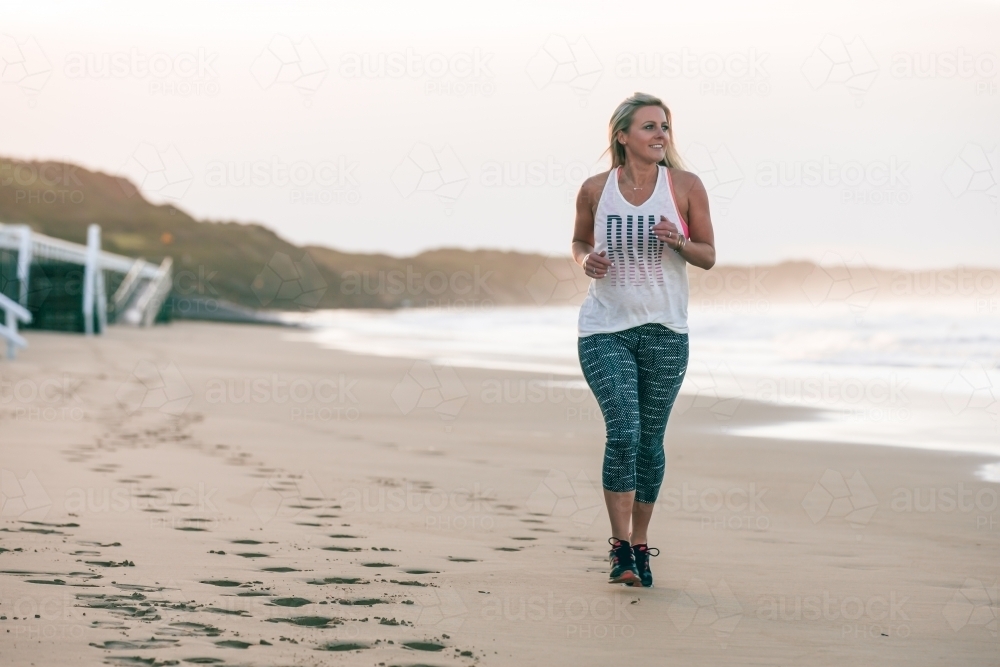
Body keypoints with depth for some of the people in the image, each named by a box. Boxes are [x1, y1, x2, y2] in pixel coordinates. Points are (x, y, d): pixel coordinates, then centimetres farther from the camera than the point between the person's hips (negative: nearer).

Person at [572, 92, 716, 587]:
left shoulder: (686, 187, -4)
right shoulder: (595, 190, -2)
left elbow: (708, 256, 2)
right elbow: (579, 241, 14)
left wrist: (679, 243, -18)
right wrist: (586, 260, -8)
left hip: (664, 331, 1)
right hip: (605, 328, -1)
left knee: (650, 440, 8)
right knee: (623, 431, -14)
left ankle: (640, 544, 23)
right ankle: (620, 545, -5)